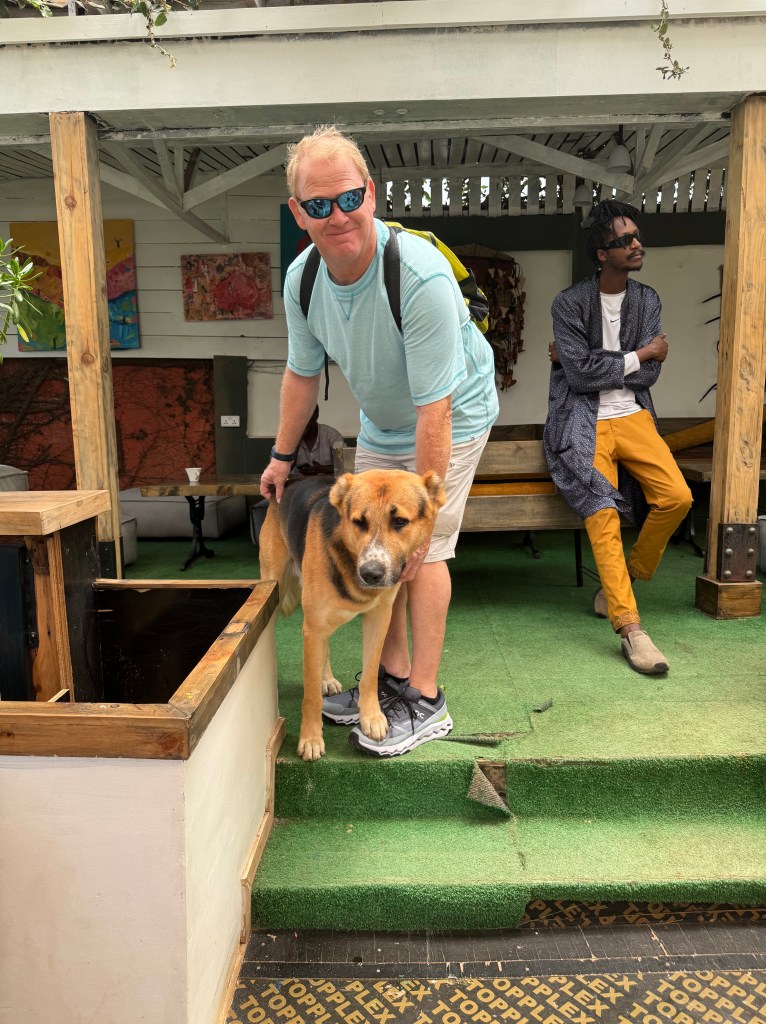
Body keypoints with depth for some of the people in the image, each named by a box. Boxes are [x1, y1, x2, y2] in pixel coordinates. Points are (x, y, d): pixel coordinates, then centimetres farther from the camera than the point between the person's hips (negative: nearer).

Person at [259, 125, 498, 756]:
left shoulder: (422, 277, -34)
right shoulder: (302, 278, -13)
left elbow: (434, 412, -34)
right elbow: (303, 373, 3)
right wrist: (283, 456, 9)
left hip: (453, 416, -6)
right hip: (380, 421, 7)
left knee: (422, 550, -11)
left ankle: (426, 702, 2)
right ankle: (392, 677, 21)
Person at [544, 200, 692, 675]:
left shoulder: (647, 300, 12)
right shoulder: (570, 302, -2)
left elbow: (649, 375, 2)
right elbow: (580, 374, -12)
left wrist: (591, 364, -5)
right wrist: (639, 355, -3)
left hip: (632, 414, 4)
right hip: (583, 419, -4)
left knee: (677, 496, -18)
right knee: (602, 511, -24)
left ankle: (627, 575, 7)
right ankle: (629, 627, -23)